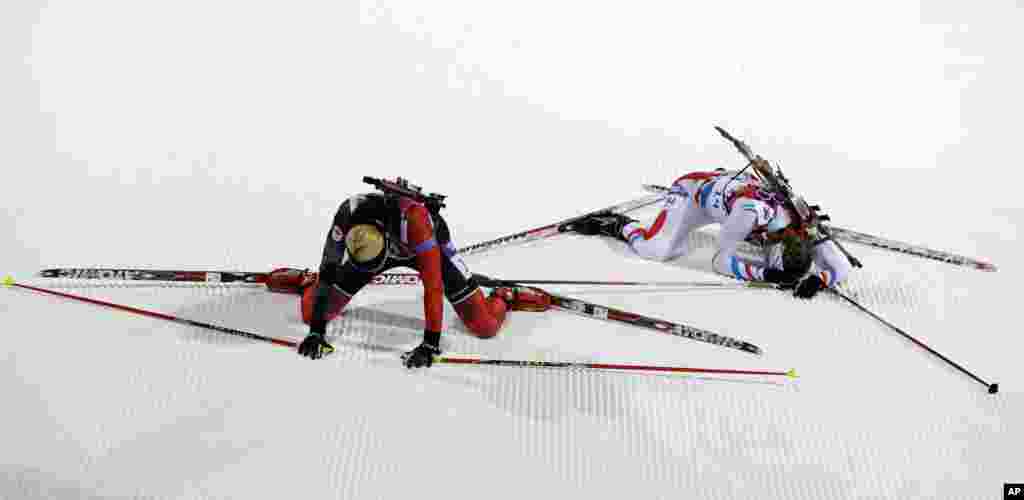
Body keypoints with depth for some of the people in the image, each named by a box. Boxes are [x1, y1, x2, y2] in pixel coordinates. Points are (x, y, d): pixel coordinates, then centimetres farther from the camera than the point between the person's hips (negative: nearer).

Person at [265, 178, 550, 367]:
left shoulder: (413, 217, -45)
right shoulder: (346, 216, -35)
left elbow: (432, 283, -43)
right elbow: (329, 270, -26)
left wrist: (430, 344, -42)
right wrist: (316, 331, -27)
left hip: (430, 245, -3)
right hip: (388, 245, 3)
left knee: (485, 327, -15)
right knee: (311, 312, -3)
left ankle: (506, 297, 20)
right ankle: (308, 282, 33)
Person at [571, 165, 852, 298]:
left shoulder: (801, 229, -23)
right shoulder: (752, 210, -41)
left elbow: (842, 268, -18)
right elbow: (720, 261, -32)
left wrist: (817, 280, -39)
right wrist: (764, 273, -43)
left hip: (730, 182, 6)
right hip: (695, 186, -6)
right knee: (658, 250, -24)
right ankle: (618, 226, 5)